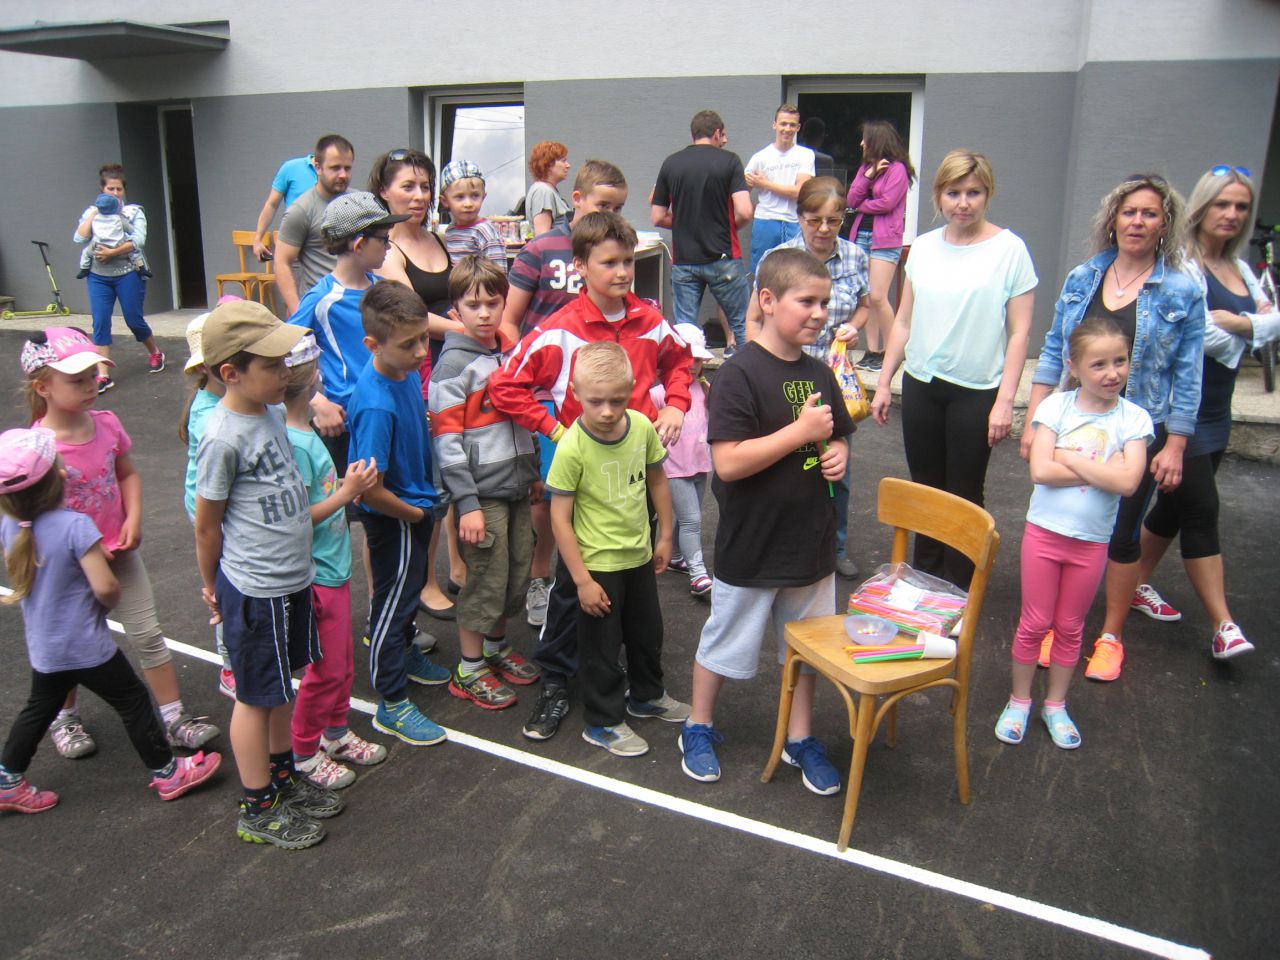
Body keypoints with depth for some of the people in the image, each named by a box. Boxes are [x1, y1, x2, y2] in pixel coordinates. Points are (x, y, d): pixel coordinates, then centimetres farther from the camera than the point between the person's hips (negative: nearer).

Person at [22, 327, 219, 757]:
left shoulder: (106, 424, -7)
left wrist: (133, 519, -6)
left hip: (119, 551, 4)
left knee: (148, 635, 5)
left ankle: (174, 718, 16)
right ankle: (64, 719, 40)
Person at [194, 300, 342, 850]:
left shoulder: (271, 412, 1)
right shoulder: (224, 437, -23)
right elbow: (207, 522, -11)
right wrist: (211, 585, 1)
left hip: (291, 577, 8)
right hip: (255, 589, -8)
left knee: (281, 683, 22)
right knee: (256, 696, 8)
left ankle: (283, 778, 41)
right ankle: (257, 810, 26)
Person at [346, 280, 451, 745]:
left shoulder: (406, 369, -8)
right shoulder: (376, 406, -34)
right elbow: (370, 490, -31)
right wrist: (412, 513, -15)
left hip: (417, 505, 8)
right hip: (394, 516, -8)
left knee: (410, 587, 27)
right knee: (393, 599, 7)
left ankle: (403, 653, 52)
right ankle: (392, 705, 23)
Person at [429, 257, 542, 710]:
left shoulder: (511, 353, 9)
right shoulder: (453, 364, -12)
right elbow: (446, 440, -15)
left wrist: (533, 471, 20)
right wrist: (467, 503, -18)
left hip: (516, 487, 7)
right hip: (482, 491, -7)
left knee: (516, 574, 14)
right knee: (485, 580, 0)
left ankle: (497, 648, 35)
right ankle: (469, 671, 17)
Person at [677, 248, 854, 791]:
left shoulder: (819, 374, 4)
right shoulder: (740, 375, -18)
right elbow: (728, 462, -26)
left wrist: (836, 453, -3)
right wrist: (800, 432, -24)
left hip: (810, 542, 6)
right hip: (750, 549, -6)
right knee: (724, 645, 12)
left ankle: (800, 738, 38)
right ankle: (698, 728, 35)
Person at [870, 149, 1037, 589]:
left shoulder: (1009, 249, -6)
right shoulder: (923, 247, 6)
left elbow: (1019, 332, -7)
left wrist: (1005, 400, -12)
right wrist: (884, 383, 9)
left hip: (977, 392, -4)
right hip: (921, 386, 4)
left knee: (964, 497, 3)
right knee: (926, 491, 13)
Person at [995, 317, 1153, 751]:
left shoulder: (1134, 418, -7)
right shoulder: (1057, 406, -8)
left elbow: (1128, 482, -20)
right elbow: (1040, 470, -18)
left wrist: (1068, 458, -18)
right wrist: (1101, 469, -18)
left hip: (1092, 541, 1)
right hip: (1044, 532, -1)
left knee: (1070, 627, 15)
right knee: (1034, 623, 9)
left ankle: (1056, 705, 32)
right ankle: (1018, 702, 26)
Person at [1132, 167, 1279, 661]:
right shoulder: (1183, 267, -13)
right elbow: (1204, 337, -22)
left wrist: (1235, 321, -16)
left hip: (1215, 412, 8)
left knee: (1176, 505, 15)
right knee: (1201, 512, -7)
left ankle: (1138, 584, 30)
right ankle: (1223, 626, -4)